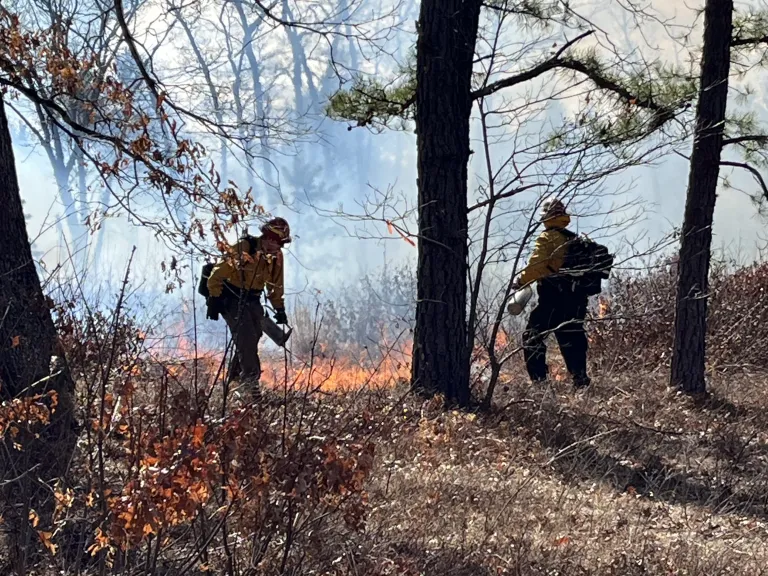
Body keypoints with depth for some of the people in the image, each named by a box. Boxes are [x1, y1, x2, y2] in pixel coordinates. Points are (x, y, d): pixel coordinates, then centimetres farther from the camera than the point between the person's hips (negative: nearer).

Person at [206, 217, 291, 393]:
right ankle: (249, 379, -21)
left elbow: (275, 285, 16)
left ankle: (235, 376, 18)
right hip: (232, 298, -7)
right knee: (245, 336, -20)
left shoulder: (276, 256, 0)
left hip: (252, 301, 7)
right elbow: (217, 275, -17)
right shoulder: (243, 250, -21)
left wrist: (280, 308, 12)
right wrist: (214, 299, -18)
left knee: (253, 337, 3)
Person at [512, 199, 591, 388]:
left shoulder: (547, 238, -5)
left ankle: (539, 378, -13)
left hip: (553, 296, -7)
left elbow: (536, 265, -14)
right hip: (576, 298, 7)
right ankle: (581, 379, 9)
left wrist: (520, 281, -3)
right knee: (572, 338, 13)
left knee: (533, 336, -3)